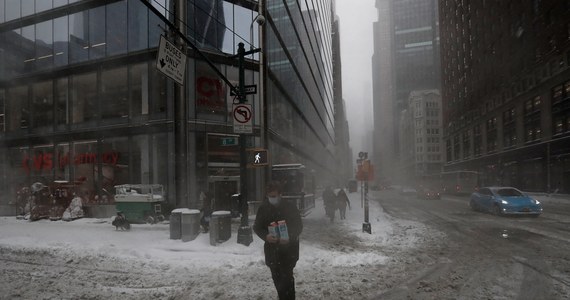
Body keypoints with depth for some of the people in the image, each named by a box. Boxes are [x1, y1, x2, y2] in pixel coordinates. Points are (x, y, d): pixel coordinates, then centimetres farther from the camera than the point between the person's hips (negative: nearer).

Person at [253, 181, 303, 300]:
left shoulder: (290, 207, -8)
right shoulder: (263, 208, -2)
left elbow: (299, 226, -3)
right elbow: (257, 227, 3)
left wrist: (289, 238, -21)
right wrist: (266, 236, -18)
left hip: (289, 249, -3)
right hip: (272, 249, 3)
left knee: (286, 277, -11)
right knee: (276, 278, 12)